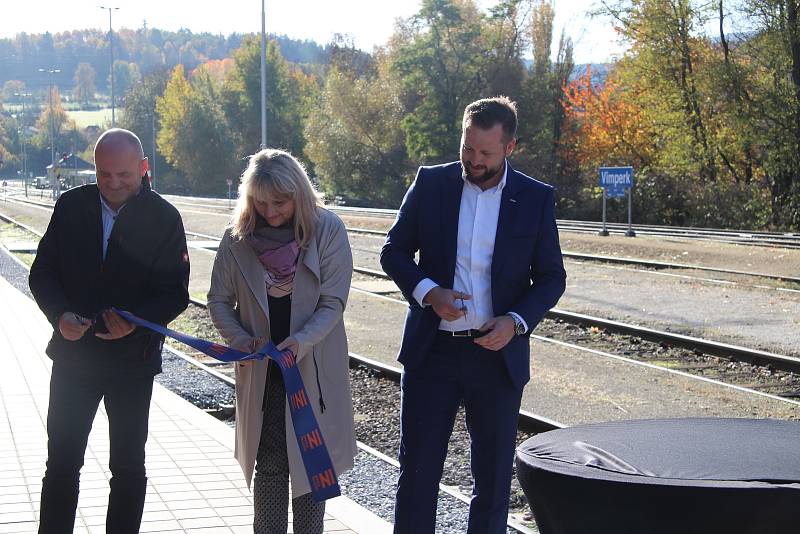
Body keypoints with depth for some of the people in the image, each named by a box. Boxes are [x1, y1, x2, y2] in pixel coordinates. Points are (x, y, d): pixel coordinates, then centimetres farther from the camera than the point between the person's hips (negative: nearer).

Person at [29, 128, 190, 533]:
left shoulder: (164, 218, -8)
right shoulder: (71, 206, -2)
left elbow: (175, 293, -7)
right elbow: (42, 273, 2)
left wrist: (137, 321, -25)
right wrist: (61, 315, -17)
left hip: (133, 359, -1)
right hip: (74, 355, 2)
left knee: (128, 467, 10)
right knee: (61, 464, 5)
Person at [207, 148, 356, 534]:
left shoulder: (327, 230, -10)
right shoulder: (238, 237, -4)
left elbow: (332, 302, -11)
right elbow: (219, 300, 3)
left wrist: (300, 342, -26)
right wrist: (241, 340, -14)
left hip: (313, 367, -1)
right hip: (261, 370, 2)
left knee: (311, 465, 8)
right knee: (269, 464, 7)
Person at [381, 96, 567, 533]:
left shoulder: (535, 199, 0)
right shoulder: (431, 183, 1)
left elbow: (551, 277, 4)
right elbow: (394, 252, 5)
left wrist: (516, 321, -13)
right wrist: (428, 292, -13)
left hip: (498, 354, 0)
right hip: (432, 350, 0)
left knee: (493, 476, 9)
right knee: (417, 469, 3)